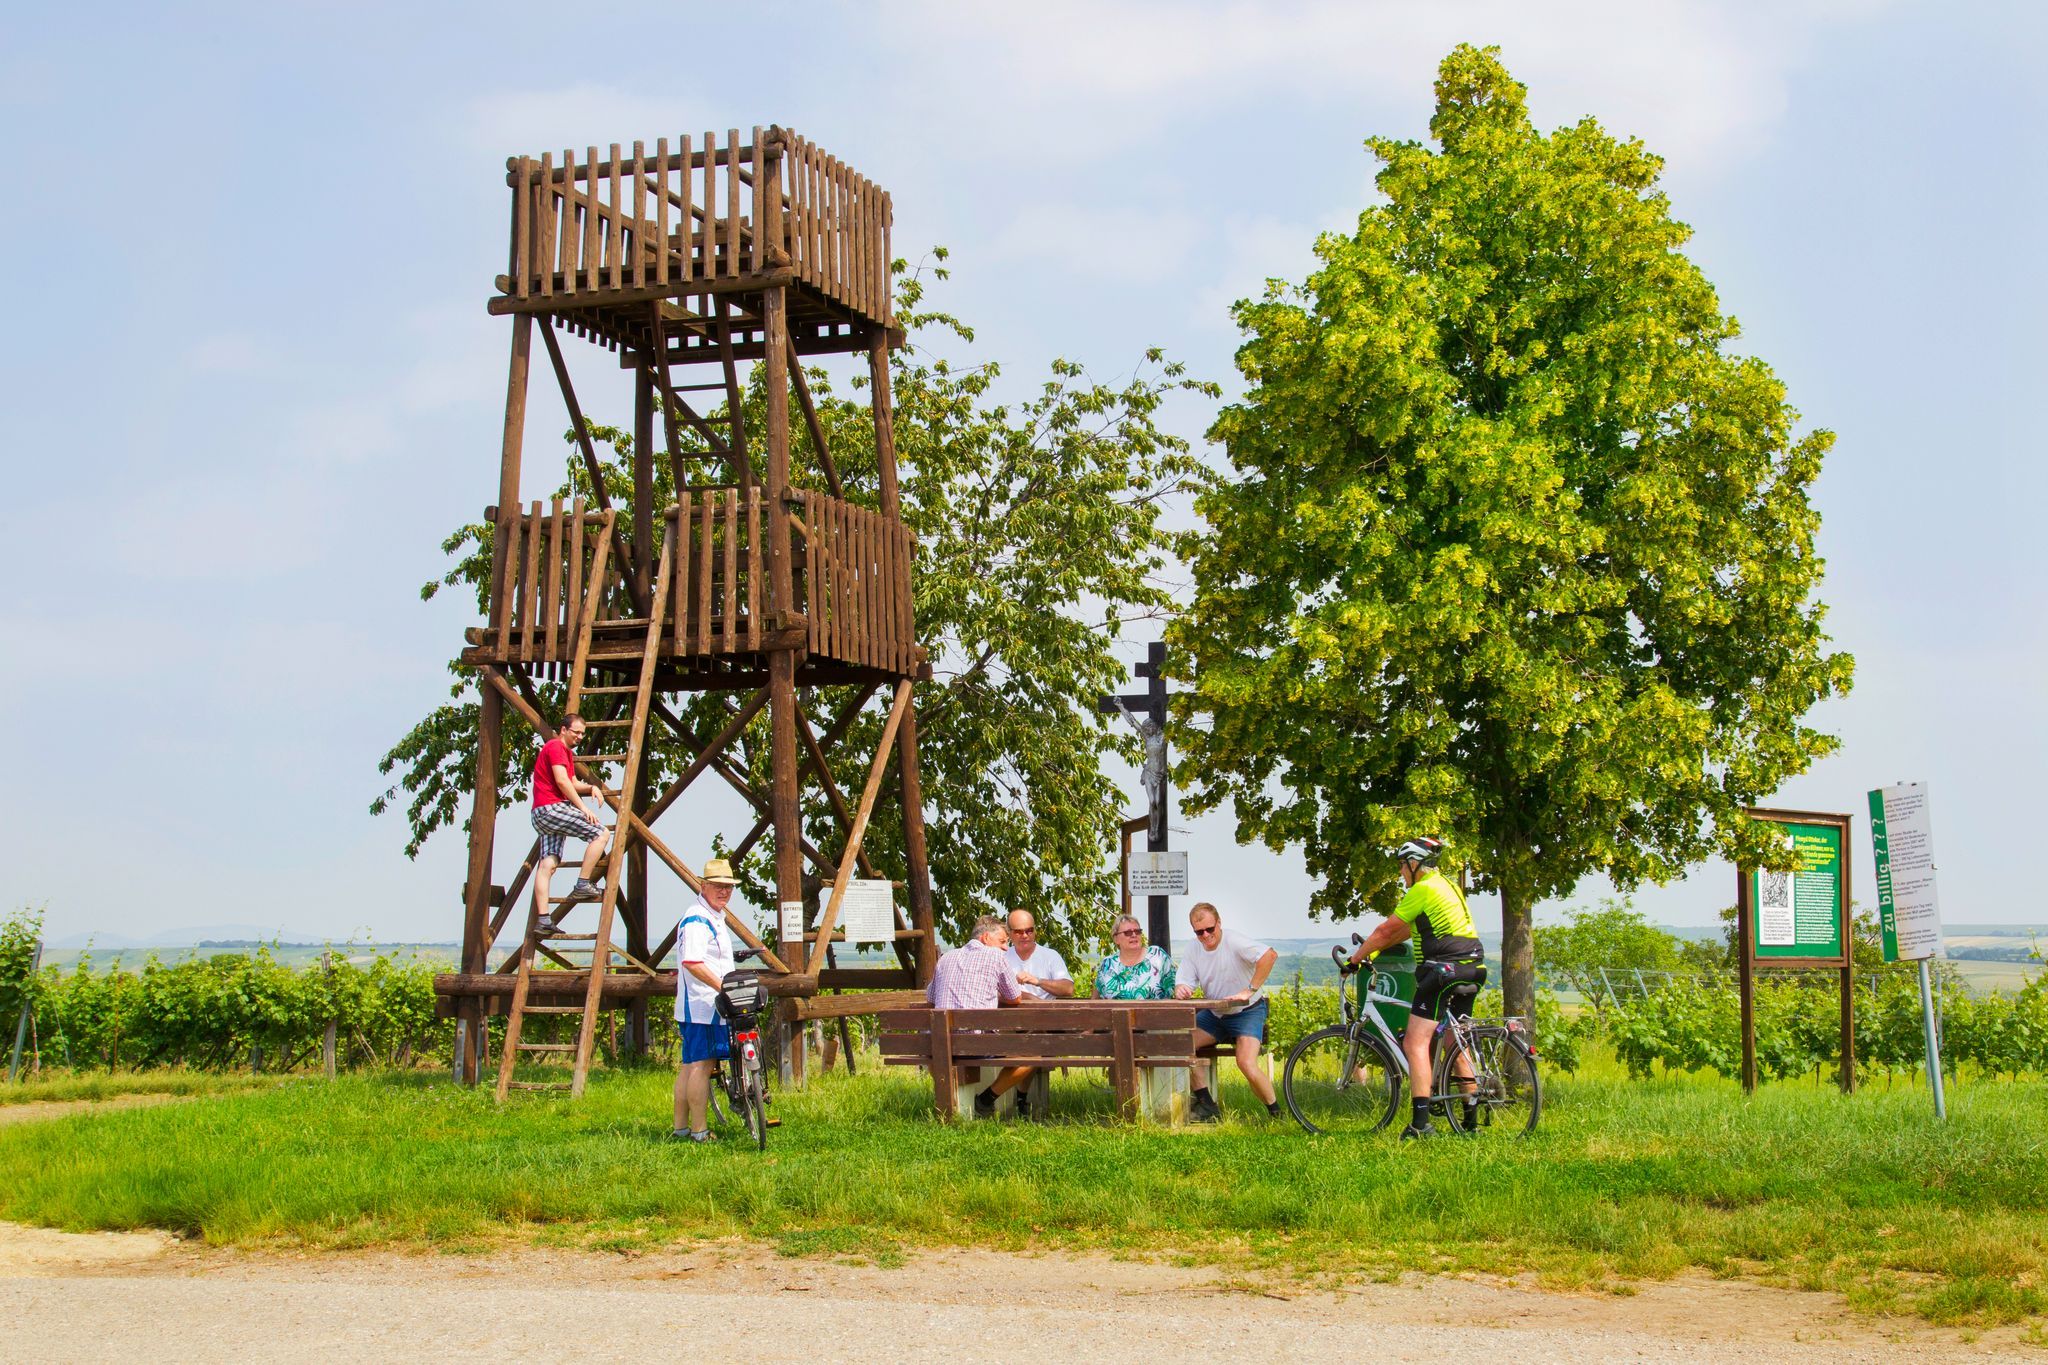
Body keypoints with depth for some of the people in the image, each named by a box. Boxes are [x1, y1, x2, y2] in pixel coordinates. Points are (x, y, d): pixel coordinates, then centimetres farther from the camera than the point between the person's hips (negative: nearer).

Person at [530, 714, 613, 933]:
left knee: (548, 864, 1)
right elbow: (562, 781, -15)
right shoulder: (556, 747, -5)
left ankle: (542, 918, -6)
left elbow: (573, 784, 28)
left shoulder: (567, 752, 28)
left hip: (542, 816, 11)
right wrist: (583, 807, -15)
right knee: (601, 834, -13)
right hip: (552, 807, -11)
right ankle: (583, 884, -16)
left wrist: (591, 787, 7)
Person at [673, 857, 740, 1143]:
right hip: (701, 1005, -11)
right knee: (700, 1064, -8)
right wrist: (723, 986, -27)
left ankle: (681, 1126, 18)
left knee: (690, 1065, 13)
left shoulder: (715, 918, 20)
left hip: (712, 1005, 11)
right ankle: (699, 1130, -6)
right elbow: (692, 963, -26)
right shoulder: (697, 919, -15)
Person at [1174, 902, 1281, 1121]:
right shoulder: (1194, 950, -1)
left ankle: (1276, 1113, -5)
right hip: (1214, 1013, 6)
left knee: (1247, 1064, -27)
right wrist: (1180, 991, -29)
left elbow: (1270, 955, -36)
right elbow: (1185, 984, -4)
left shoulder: (1234, 942, -21)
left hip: (1247, 1011, -6)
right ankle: (1206, 1105, -5)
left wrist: (1250, 990, -35)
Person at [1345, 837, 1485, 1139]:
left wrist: (1356, 957, 6)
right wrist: (1372, 949, 25)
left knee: (1414, 1043, -12)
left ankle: (1421, 1123, -23)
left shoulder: (1422, 890, -9)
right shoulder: (1446, 885, 21)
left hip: (1443, 968, -10)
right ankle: (1470, 1120, 19)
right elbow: (1405, 929, 26)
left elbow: (1386, 930, -4)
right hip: (1470, 969, 10)